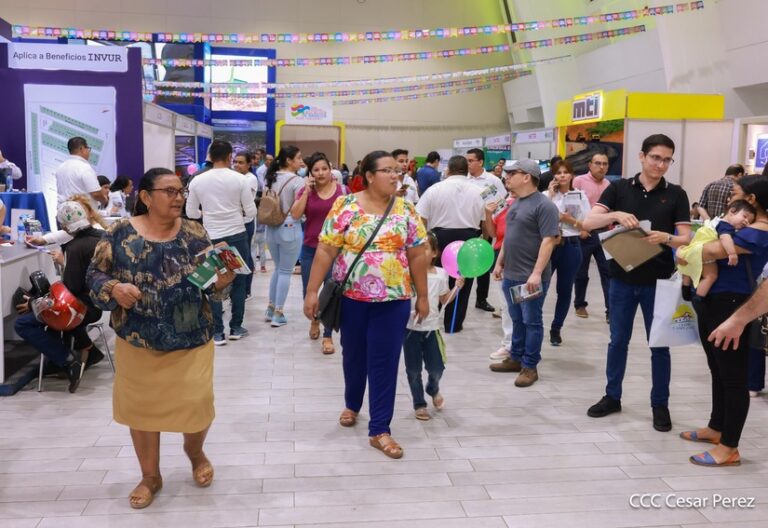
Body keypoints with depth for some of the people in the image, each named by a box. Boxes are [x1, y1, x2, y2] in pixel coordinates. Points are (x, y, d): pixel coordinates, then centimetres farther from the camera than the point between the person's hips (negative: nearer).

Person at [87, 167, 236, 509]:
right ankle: (150, 476, 34)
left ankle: (195, 452, 38)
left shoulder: (194, 234, -3)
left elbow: (211, 285, -1)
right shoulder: (121, 233, -6)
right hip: (137, 340, 0)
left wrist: (222, 282, -23)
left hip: (191, 340, 0)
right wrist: (114, 289, -22)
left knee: (195, 404, 3)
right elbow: (95, 275, -1)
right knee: (141, 407, 12)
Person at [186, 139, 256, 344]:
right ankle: (236, 328, 20)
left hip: (211, 238, 1)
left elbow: (191, 213, 4)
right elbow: (251, 212, -5)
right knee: (238, 282, 13)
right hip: (237, 235, -1)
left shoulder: (197, 181, -3)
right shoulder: (239, 179, -7)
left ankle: (217, 333, 9)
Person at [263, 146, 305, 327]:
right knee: (286, 271, 4)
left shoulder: (271, 178, 8)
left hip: (272, 228, 7)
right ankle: (278, 314, 7)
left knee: (278, 268, 21)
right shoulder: (297, 181, -13)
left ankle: (271, 309, 24)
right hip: (290, 228, -7)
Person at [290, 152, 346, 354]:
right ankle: (314, 318, 41)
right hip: (310, 249, 2)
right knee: (309, 291, 10)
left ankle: (328, 336, 10)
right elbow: (295, 214, -11)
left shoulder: (342, 190, -3)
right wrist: (307, 190, -15)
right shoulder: (306, 191, 2)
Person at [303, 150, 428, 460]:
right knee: (354, 354, 18)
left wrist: (422, 296, 4)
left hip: (393, 299, 1)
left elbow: (417, 255, 3)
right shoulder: (346, 206, -7)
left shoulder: (406, 210, 0)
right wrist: (312, 291, -11)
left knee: (385, 363, 1)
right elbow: (325, 250, -8)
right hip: (351, 297, 0)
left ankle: (379, 430, 10)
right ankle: (352, 404, 44)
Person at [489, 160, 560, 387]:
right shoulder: (516, 203, 13)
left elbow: (549, 241, -19)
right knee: (517, 320, 17)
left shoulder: (543, 205, -15)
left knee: (531, 321, 2)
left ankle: (530, 366, 10)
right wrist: (500, 263, 19)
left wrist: (536, 273, -24)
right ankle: (516, 358, 28)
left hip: (531, 277, -8)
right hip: (511, 274, 8)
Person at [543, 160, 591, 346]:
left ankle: (556, 329, 21)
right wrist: (550, 195, -10)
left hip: (571, 246, 2)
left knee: (565, 290, 8)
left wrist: (569, 219, -13)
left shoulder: (580, 196, 5)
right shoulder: (546, 195, 2)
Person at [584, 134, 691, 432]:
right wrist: (616, 215, -27)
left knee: (659, 345, 8)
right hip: (623, 278, 1)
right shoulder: (619, 188, 0)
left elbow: (686, 239, -4)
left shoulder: (676, 195, 0)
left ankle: (660, 405, 21)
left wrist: (665, 238, -25)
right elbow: (588, 223, -9)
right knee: (618, 340, 12)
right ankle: (612, 397, 26)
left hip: (658, 281, -1)